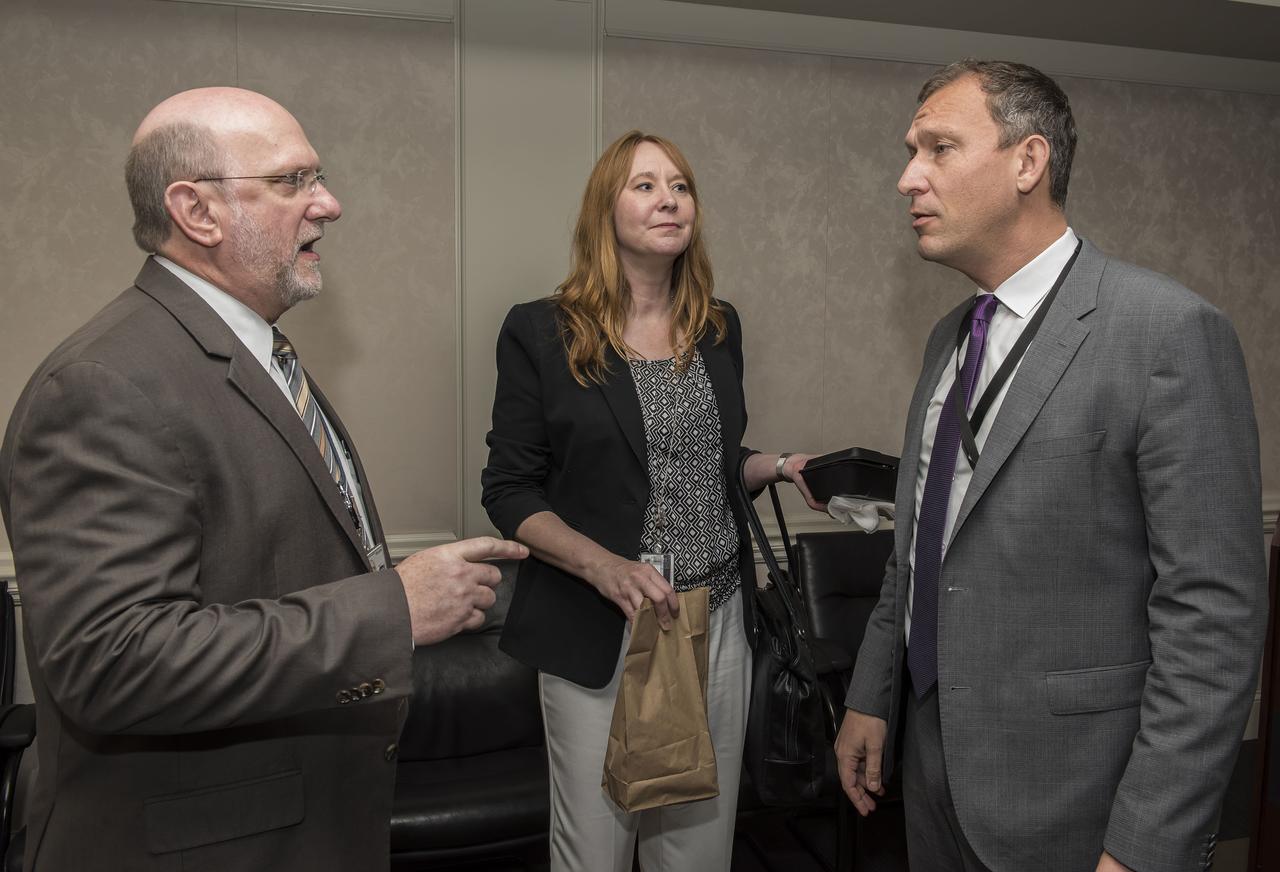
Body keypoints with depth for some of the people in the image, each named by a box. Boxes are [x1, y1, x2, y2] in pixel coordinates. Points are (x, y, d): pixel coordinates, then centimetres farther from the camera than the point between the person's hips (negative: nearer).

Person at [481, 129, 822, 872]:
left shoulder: (719, 328, 9)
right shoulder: (542, 332, -5)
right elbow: (510, 489, -5)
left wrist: (778, 466, 0)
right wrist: (603, 566, -19)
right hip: (600, 632, -3)